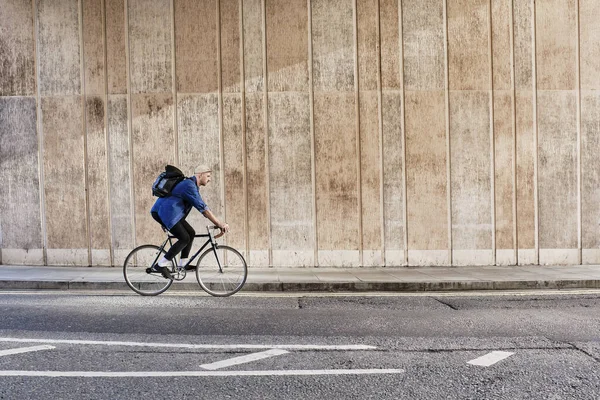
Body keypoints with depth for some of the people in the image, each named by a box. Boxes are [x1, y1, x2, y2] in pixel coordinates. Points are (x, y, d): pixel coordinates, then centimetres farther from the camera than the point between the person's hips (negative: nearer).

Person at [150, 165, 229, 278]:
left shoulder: (194, 186, 15)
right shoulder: (189, 185, -18)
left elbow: (202, 206, 18)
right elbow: (202, 207, -24)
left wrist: (218, 223, 10)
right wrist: (219, 224, -24)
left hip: (169, 212, 10)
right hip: (164, 212, -10)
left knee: (191, 233, 8)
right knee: (184, 239, -14)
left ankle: (183, 263, 13)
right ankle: (161, 265, -8)